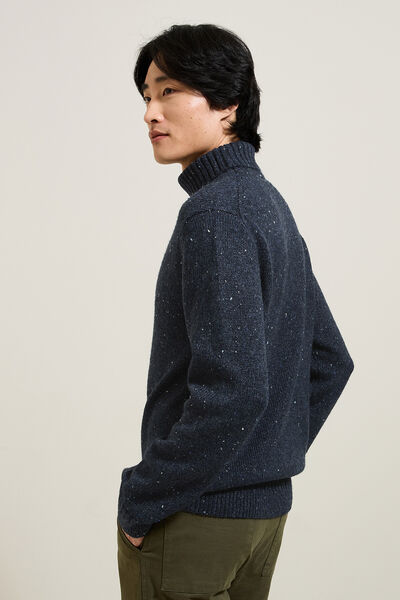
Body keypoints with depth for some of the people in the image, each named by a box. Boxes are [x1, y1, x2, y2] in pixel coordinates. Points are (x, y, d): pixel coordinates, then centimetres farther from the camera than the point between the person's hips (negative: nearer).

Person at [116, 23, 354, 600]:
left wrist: (142, 499, -17)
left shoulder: (217, 211, -18)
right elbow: (330, 361, 16)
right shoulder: (270, 203, 10)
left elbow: (233, 388, -27)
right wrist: (275, 458, 16)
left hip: (196, 512, -9)